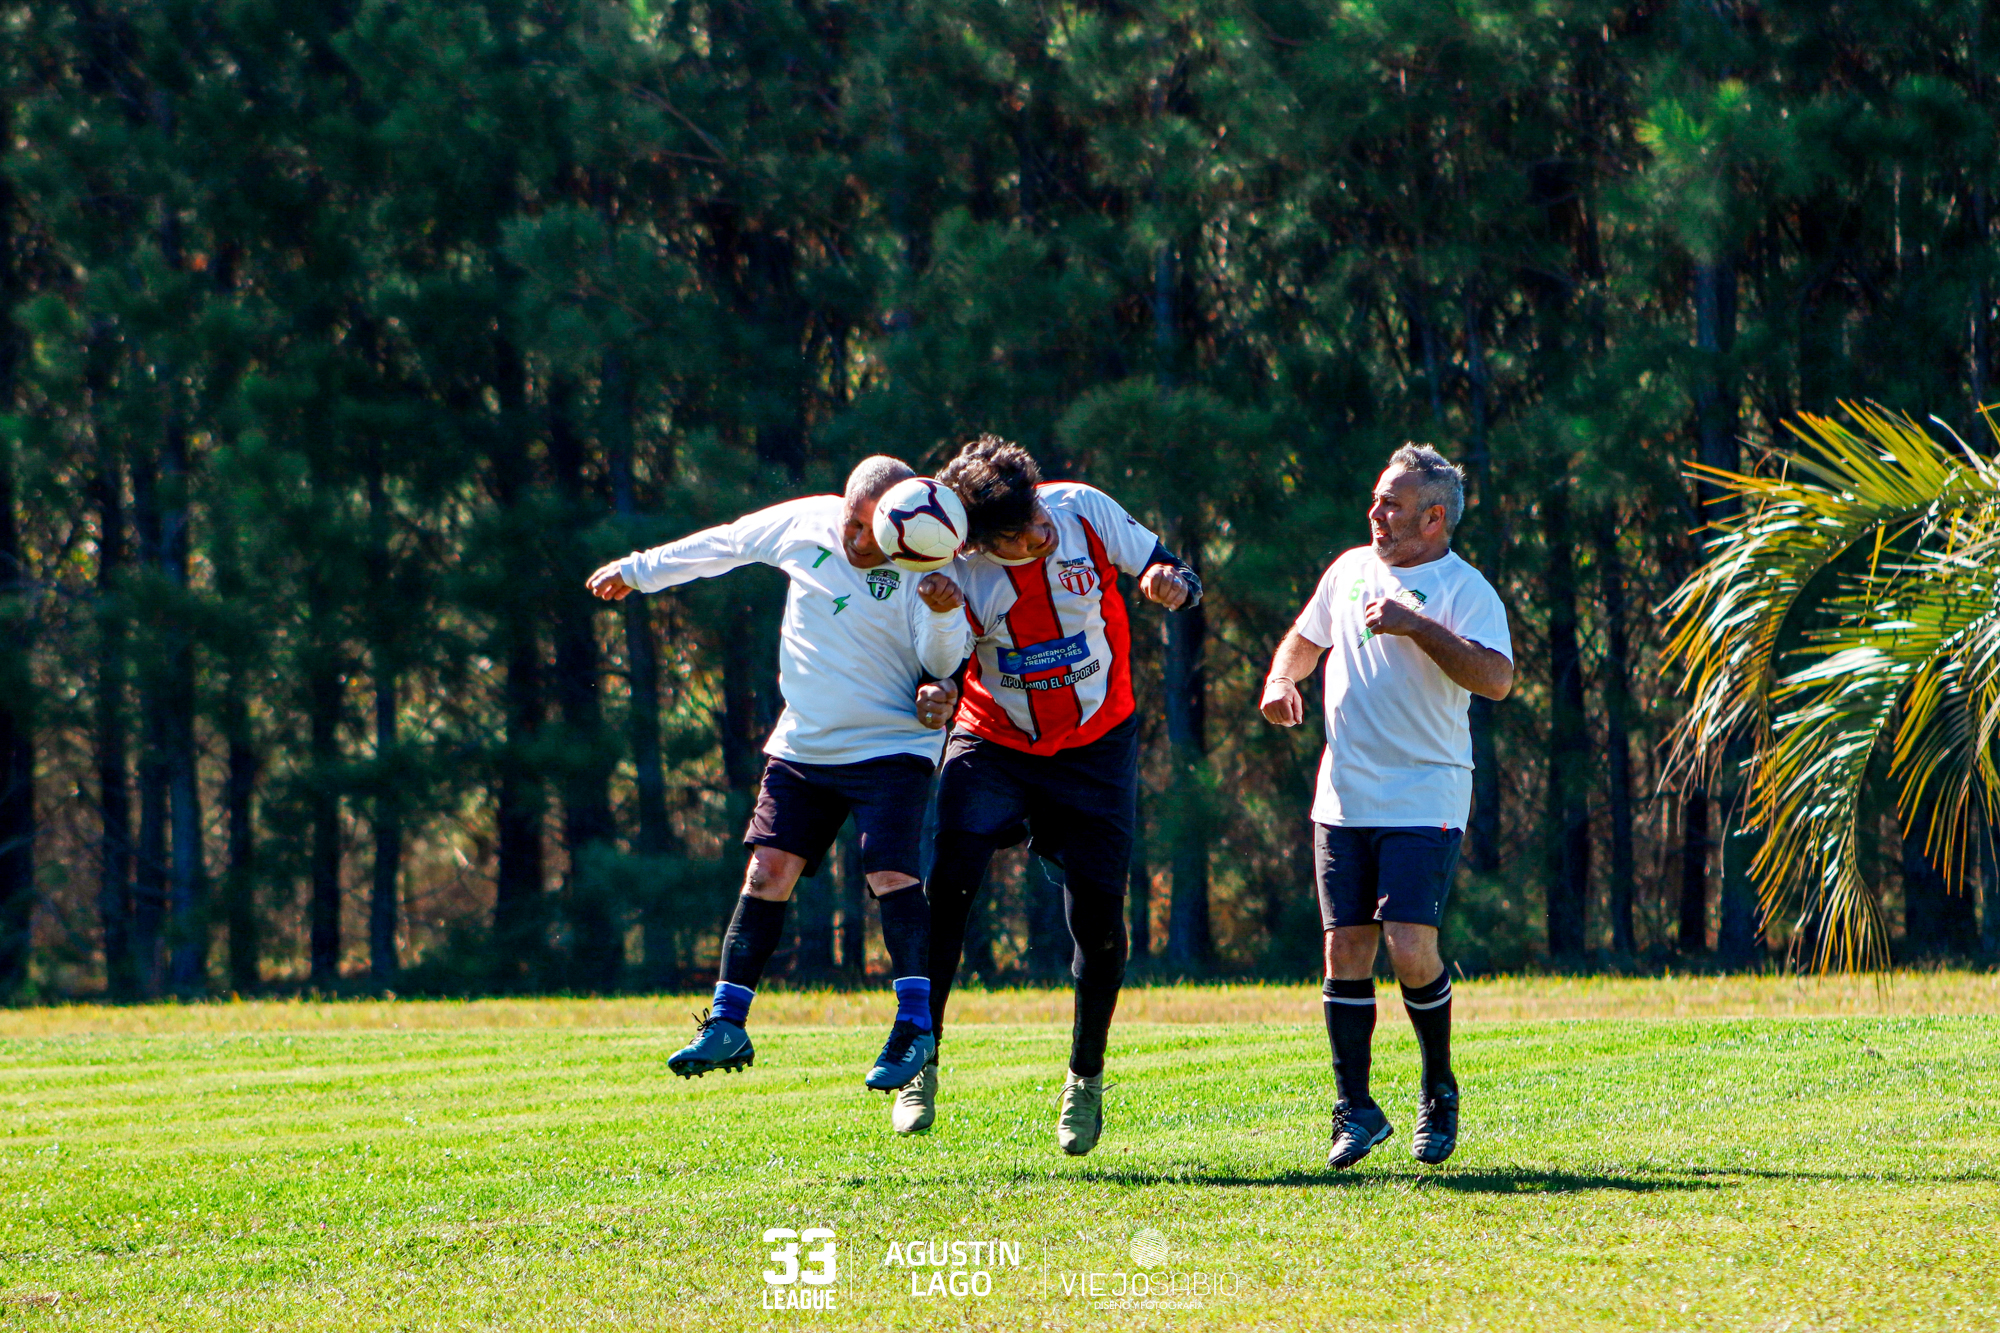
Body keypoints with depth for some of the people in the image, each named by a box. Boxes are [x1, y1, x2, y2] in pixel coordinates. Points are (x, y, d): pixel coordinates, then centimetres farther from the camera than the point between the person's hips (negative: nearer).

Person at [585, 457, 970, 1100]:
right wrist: (638, 570, 24)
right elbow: (723, 544, 14)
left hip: (891, 748, -4)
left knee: (890, 872, -19)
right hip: (803, 747, 4)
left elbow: (943, 662, -20)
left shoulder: (922, 569, -13)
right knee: (767, 872, -1)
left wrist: (944, 616, -41)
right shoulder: (805, 524, -1)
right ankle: (726, 1026, 4)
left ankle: (916, 1026, -15)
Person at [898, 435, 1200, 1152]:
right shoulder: (956, 570, -19)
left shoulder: (1084, 509, -15)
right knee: (946, 883, -22)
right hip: (994, 744, -1)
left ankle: (1085, 1078, 20)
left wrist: (1172, 582, -28)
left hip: (1097, 748, 1)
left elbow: (1168, 572, -4)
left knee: (1099, 917, -4)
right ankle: (919, 1063, -9)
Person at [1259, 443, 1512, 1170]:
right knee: (1346, 951, 0)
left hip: (1425, 802, -5)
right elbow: (1305, 638, 28)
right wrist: (1280, 681, 7)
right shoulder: (1350, 570, 12)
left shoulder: (1465, 590, -6)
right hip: (1345, 801, 5)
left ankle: (1439, 1090, 8)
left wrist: (1417, 627, -25)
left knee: (1410, 949, -14)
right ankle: (1355, 1110, 7)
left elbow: (1496, 678, -21)